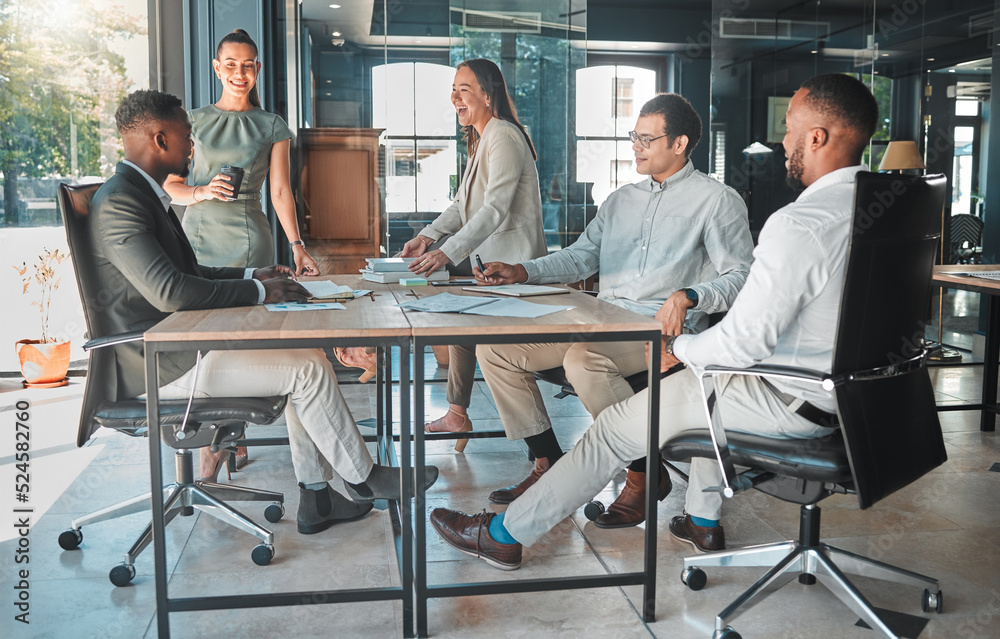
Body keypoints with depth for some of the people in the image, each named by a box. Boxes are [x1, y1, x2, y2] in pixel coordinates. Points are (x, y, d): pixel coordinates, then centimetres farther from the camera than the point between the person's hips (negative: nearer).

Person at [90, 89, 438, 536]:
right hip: (159, 365, -10)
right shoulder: (118, 203, -19)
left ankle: (316, 498, 6)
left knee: (306, 355, 3)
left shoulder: (142, 194, 14)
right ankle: (363, 478, 5)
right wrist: (257, 292, -18)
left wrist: (253, 276, 10)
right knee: (306, 368, -14)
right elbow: (170, 291, -28)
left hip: (178, 344, 10)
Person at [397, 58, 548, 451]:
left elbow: (496, 209, -28)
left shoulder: (503, 138, -17)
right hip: (486, 259, 10)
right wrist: (428, 236, 1)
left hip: (511, 265, -10)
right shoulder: (481, 140, 17)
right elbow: (463, 203, 16)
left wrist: (447, 253, -35)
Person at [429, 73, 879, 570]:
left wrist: (679, 350, -6)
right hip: (850, 389, 9)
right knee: (708, 382, 33)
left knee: (618, 427, 1)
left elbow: (744, 341, -26)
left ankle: (505, 533, 15)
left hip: (791, 403, -9)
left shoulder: (798, 225, -26)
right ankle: (703, 519, 39)